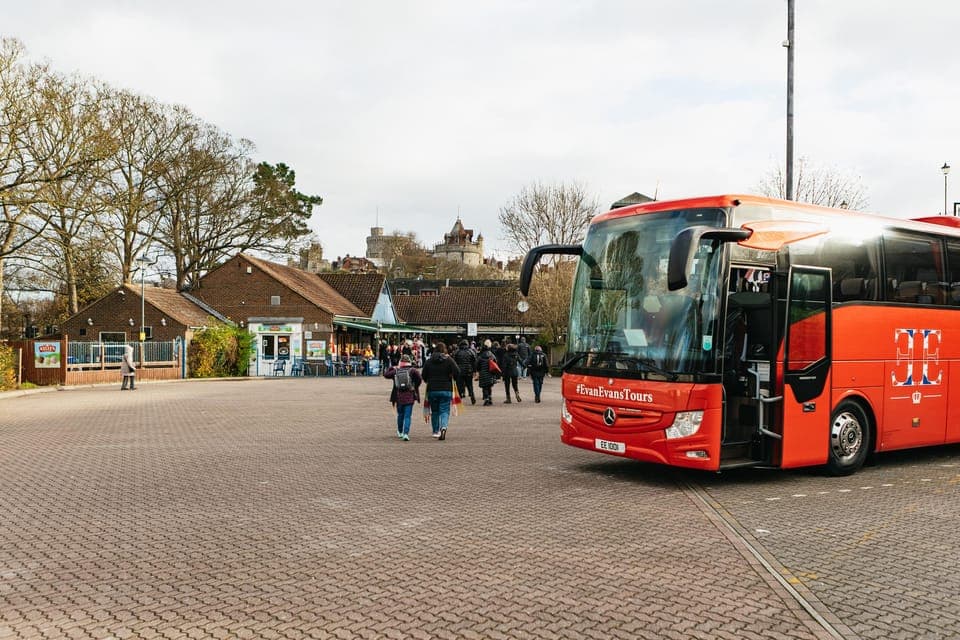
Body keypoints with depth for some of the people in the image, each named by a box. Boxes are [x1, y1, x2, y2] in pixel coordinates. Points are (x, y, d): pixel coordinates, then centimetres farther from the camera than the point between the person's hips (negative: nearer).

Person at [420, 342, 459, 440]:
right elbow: (457, 372, -13)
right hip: (446, 390, -2)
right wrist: (452, 378, 7)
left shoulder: (428, 361, 3)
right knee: (444, 410, 0)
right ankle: (443, 427, -24)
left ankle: (436, 431, 21)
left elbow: (424, 376, 3)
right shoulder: (449, 360, -3)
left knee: (434, 411, 15)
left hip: (432, 390, 2)